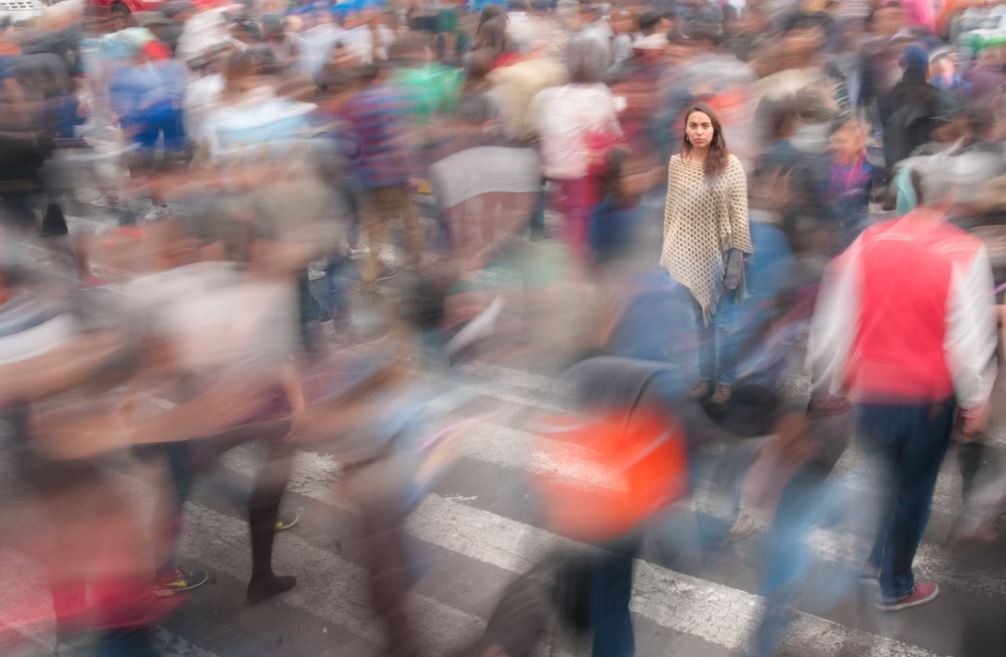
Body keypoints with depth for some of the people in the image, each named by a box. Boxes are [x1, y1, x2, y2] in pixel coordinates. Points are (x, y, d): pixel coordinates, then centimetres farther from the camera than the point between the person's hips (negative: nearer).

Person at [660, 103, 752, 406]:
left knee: (722, 321, 6)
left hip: (720, 254, -3)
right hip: (690, 255, 3)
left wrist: (737, 258, -11)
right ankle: (705, 376, 28)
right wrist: (669, 251, 5)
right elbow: (671, 210, 5)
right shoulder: (676, 163, 0)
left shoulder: (730, 164, -9)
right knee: (702, 319, 15)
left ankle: (725, 380, 22)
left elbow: (739, 215, -8)